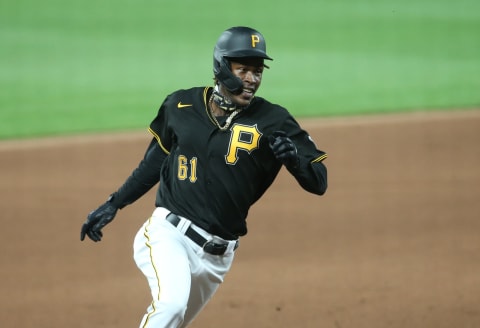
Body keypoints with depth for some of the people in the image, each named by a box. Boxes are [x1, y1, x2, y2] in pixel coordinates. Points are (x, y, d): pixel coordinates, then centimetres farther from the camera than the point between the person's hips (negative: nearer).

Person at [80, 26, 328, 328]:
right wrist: (114, 204, 20)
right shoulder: (181, 105, 2)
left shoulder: (272, 122, -4)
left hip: (217, 254, 1)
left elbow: (319, 183, -6)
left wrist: (294, 158, -27)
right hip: (168, 233, -1)